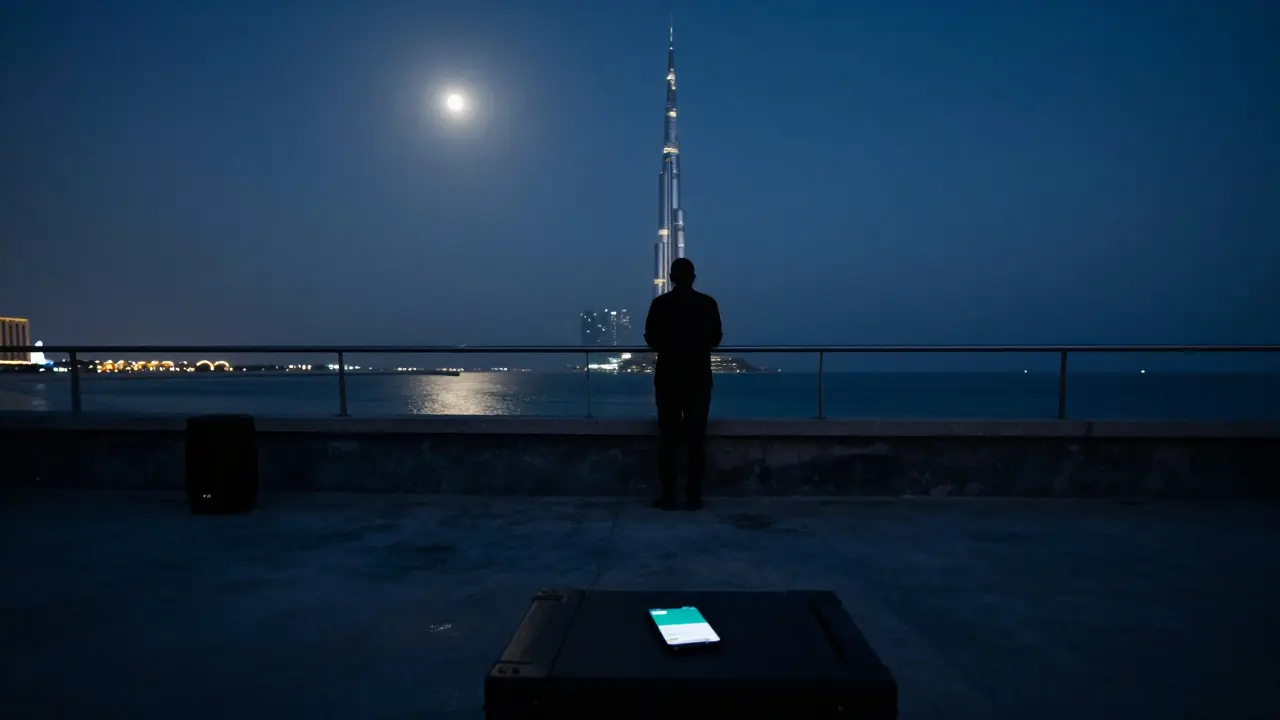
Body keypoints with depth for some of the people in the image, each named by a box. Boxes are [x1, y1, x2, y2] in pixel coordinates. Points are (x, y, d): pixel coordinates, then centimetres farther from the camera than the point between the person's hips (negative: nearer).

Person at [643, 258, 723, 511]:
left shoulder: (660, 304, -5)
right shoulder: (708, 304, -1)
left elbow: (650, 339, 4)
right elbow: (716, 338, 8)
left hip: (668, 376, -1)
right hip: (699, 377, 1)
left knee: (668, 437, 3)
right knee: (696, 437, 4)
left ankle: (668, 496, 3)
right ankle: (694, 496, 5)